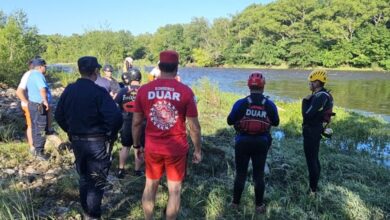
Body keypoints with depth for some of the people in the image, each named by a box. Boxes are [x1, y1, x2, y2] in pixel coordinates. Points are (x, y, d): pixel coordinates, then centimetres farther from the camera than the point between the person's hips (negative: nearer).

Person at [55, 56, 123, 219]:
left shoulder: (69, 90, 2)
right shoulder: (99, 92, -18)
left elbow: (59, 116, 8)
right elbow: (115, 117, -27)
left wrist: (71, 132, 16)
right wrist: (111, 135, -11)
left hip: (77, 141, 6)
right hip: (97, 142, -6)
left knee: (83, 177, 21)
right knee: (97, 181, 7)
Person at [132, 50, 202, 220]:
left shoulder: (144, 90, -5)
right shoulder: (185, 91, -11)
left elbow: (136, 123, 0)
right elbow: (194, 126, -9)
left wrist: (136, 145, 14)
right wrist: (198, 149, 4)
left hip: (152, 148, 3)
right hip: (177, 149, -2)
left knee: (150, 186, 20)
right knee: (174, 190, 12)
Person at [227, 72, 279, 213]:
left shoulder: (240, 103, -13)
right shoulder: (270, 105, -7)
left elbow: (230, 121, -2)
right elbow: (276, 123, 7)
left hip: (243, 142, -1)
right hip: (261, 143, 1)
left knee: (240, 173, 13)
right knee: (259, 174, 14)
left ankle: (235, 203, 24)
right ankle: (259, 205, 23)